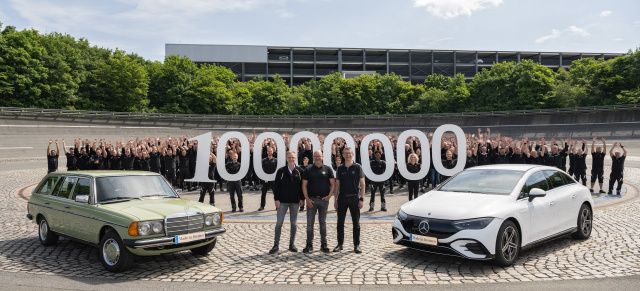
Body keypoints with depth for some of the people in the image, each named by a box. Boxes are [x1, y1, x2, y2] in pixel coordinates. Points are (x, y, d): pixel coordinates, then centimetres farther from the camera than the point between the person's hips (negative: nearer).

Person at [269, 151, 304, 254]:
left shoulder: (299, 171, 4)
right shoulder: (281, 171, 1)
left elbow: (302, 185, 6)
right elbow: (276, 186, 0)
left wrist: (302, 198, -1)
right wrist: (276, 199, -7)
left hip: (295, 201, 1)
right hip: (283, 201, -1)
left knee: (294, 223, 8)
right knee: (279, 223, -2)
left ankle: (292, 244, 19)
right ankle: (276, 245, 6)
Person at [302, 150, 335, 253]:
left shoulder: (327, 169, 5)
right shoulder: (308, 170, 4)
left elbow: (333, 184, 4)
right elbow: (304, 185, 2)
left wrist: (329, 195, -10)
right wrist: (307, 199, -8)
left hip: (324, 199, 0)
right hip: (311, 199, 0)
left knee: (323, 222, 9)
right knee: (310, 223, 1)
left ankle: (323, 244, 15)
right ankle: (309, 245, 9)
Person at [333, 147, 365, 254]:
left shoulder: (357, 167, 1)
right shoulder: (340, 169, 8)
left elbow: (362, 184, 0)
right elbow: (337, 184, 10)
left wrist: (361, 199, -7)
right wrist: (335, 199, 4)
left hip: (354, 198, -2)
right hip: (342, 198, 2)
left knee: (356, 223, 4)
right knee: (340, 222, 6)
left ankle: (356, 245, 13)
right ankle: (340, 244, 17)